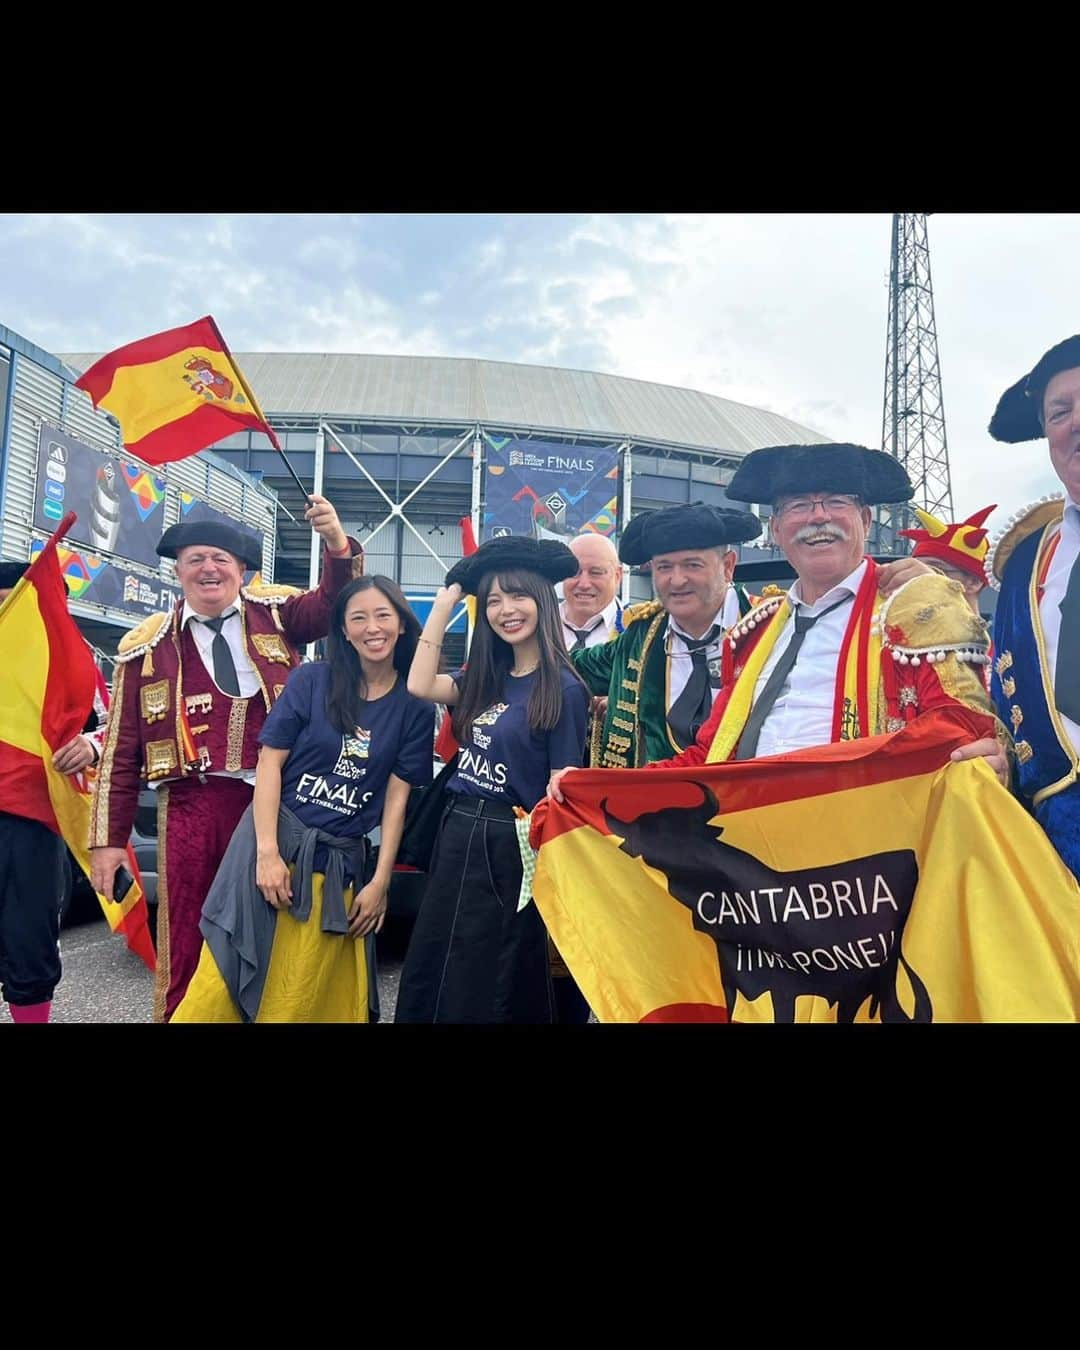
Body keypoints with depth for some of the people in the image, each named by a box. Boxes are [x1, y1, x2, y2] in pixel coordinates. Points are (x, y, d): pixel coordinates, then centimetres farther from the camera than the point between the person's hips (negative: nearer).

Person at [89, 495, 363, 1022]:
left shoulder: (274, 613, 8)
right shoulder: (147, 646, 8)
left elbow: (333, 605, -9)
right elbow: (121, 751, 9)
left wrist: (337, 543, -27)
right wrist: (108, 839, 7)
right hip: (191, 807, 1)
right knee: (185, 949, 7)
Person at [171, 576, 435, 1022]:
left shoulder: (414, 707, 0)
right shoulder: (311, 679, -2)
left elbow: (397, 796, 1)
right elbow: (270, 762, -4)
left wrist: (380, 881, -2)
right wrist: (267, 851, -12)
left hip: (340, 863, 1)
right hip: (276, 841, -1)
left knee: (304, 1002, 8)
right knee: (224, 988, -1)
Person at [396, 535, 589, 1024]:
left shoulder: (563, 689, -13)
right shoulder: (486, 679, 7)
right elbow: (420, 685, -4)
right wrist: (444, 605, 0)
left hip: (509, 846, -7)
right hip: (457, 834, 7)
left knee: (487, 990, 10)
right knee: (427, 978, 18)